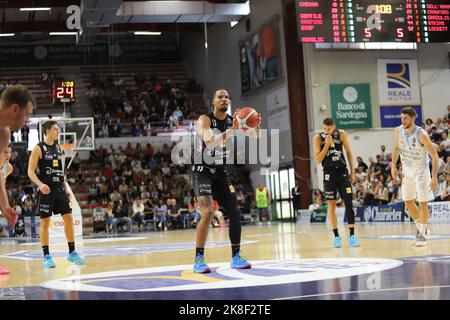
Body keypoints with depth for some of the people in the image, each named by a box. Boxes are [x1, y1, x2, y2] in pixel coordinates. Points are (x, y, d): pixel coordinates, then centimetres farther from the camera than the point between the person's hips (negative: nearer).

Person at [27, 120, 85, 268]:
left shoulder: (58, 148, 13)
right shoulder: (38, 148, -6)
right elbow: (31, 171, -10)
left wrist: (66, 187, 13)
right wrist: (40, 184, -26)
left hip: (60, 189, 6)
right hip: (46, 190, -6)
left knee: (68, 218, 2)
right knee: (45, 222, -1)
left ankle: (72, 252, 10)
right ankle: (47, 256, 5)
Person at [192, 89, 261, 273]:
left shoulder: (233, 121, 2)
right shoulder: (205, 119, -15)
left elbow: (255, 137, -3)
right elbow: (210, 142, -32)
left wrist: (256, 126, -26)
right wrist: (231, 130, -44)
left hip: (221, 173, 6)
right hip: (202, 172, -6)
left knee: (234, 213, 1)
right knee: (208, 213, -22)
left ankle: (236, 257, 14)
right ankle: (199, 259, -15)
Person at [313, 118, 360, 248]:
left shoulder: (341, 134, -1)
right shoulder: (318, 138, -6)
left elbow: (348, 152, 7)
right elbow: (318, 160, -10)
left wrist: (352, 172, 4)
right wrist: (327, 144, -19)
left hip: (342, 171, 1)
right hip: (329, 173, -1)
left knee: (348, 203, -5)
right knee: (331, 205, 1)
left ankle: (352, 235, -2)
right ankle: (336, 236, 8)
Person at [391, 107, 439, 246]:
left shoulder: (421, 134, -24)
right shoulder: (398, 131, -8)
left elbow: (435, 156, -20)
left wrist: (434, 177, -24)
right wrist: (393, 166, 2)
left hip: (421, 170, -5)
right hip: (406, 170, 5)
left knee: (423, 203, -4)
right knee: (408, 202, 7)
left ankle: (422, 234, 8)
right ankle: (421, 228, 26)